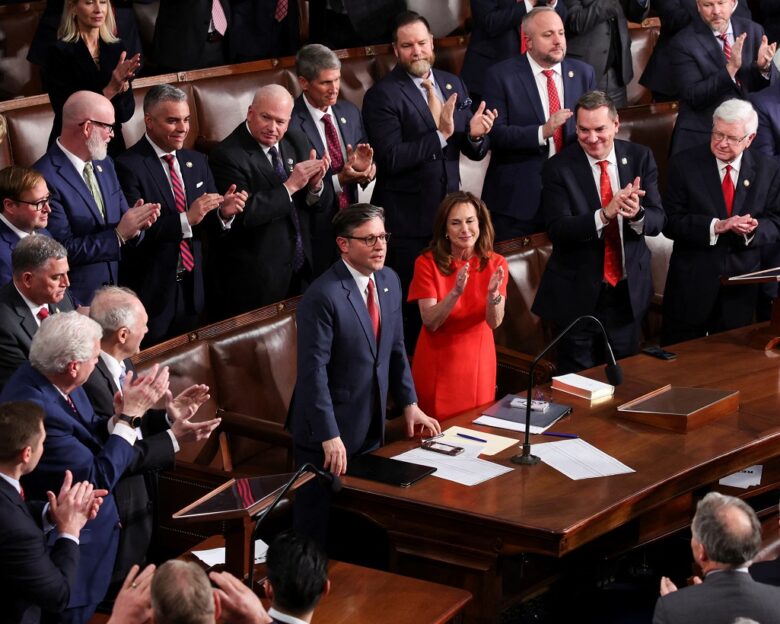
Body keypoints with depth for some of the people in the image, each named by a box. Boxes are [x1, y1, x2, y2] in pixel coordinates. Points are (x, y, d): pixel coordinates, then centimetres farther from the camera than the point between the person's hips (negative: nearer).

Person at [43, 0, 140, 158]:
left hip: (113, 145, 4)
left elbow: (127, 112, 0)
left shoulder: (116, 48, 3)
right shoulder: (59, 52, -10)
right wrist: (111, 89, -21)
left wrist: (123, 83, -19)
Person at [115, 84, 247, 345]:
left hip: (192, 288, 6)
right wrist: (186, 219, -28)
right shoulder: (129, 166, -14)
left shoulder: (197, 161, 9)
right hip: (152, 292, -6)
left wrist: (223, 210, -11)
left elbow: (209, 225, 10)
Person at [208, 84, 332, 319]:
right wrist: (290, 186, -24)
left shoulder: (297, 143, 6)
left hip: (299, 271, 6)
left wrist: (315, 184, -16)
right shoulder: (227, 156, -15)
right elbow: (243, 215, -24)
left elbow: (321, 203, 7)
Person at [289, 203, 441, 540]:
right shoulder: (323, 296, -22)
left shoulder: (389, 281, 3)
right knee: (317, 525, 5)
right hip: (329, 428, -7)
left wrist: (409, 403, 7)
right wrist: (329, 437, -25)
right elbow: (314, 372, -23)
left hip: (371, 427, 7)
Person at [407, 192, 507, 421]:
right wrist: (456, 292, -33)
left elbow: (494, 322, -14)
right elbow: (430, 322, -17)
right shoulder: (427, 263, -11)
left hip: (478, 361, 2)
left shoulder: (496, 264, -5)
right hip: (437, 363, -2)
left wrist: (493, 293, -34)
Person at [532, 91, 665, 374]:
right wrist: (605, 214, -36)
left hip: (628, 290, 3)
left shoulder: (640, 158, -1)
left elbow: (657, 220, -6)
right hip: (579, 293, -3)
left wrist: (637, 214, -30)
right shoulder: (558, 168, -11)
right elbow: (557, 229, -20)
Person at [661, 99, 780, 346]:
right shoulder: (685, 164, -6)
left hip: (742, 284, 2)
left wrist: (753, 230, -20)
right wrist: (716, 226, -24)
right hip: (693, 281, -2)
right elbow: (670, 223, -11)